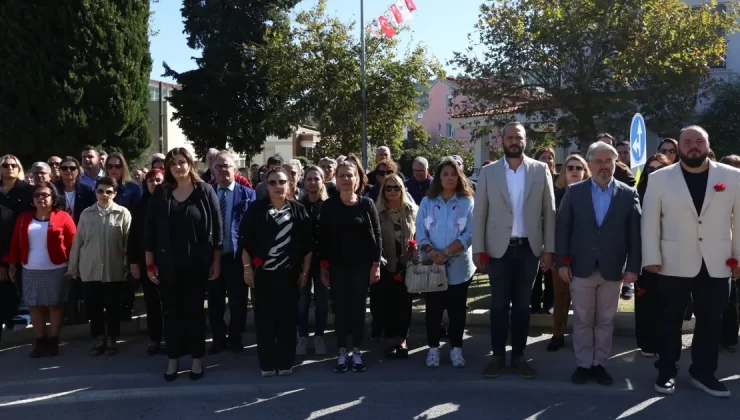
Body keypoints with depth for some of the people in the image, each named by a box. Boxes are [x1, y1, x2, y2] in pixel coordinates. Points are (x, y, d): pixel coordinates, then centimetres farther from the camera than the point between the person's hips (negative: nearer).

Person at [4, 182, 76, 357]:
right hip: (30, 271, 4)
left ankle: (53, 341, 14)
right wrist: (12, 264, 5)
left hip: (56, 270, -3)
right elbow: (15, 242, 9)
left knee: (55, 305, 4)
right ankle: (40, 341, 16)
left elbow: (72, 244, -6)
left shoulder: (63, 217, -4)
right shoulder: (23, 218, 9)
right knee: (35, 306, 6)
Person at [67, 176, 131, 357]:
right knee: (93, 306, 7)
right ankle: (99, 339, 23)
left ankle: (111, 340, 22)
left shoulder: (123, 213, -4)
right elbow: (77, 242, 6)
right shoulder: (86, 213, 4)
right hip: (90, 269, 2)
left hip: (114, 270, -2)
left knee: (112, 306, 7)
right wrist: (72, 267, 6)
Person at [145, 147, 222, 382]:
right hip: (167, 264, 2)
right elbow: (150, 230, 3)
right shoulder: (160, 194, 2)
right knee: (171, 312, 9)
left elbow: (216, 228, -2)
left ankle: (197, 359, 20)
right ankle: (173, 359, 22)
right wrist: (150, 263, 0)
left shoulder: (204, 191, -3)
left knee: (195, 311, 8)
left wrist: (216, 261, -4)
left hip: (196, 263, -2)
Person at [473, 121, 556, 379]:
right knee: (499, 304, 7)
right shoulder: (488, 172, 1)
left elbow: (549, 212, 2)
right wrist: (478, 249, -5)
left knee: (522, 304, 10)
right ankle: (498, 356, 18)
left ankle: (518, 355, 21)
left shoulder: (541, 170, 2)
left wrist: (549, 249, -3)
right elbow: (479, 213, 1)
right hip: (499, 248, 0)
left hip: (529, 248, 1)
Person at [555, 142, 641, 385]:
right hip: (581, 268, 0)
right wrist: (562, 262, -5)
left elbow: (635, 234, 0)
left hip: (613, 270, 1)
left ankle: (599, 363, 22)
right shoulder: (574, 192, 1)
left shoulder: (628, 194, 2)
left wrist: (633, 267, -5)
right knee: (582, 320, 8)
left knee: (606, 321, 10)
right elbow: (562, 228, 1)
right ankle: (583, 364, 19)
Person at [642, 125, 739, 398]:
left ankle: (703, 373, 25)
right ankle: (667, 372, 22)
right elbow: (650, 220, -2)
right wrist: (652, 258, -7)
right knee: (670, 321, 8)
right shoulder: (660, 178, 0)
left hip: (717, 265, 2)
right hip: (674, 264, -1)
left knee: (711, 322, 10)